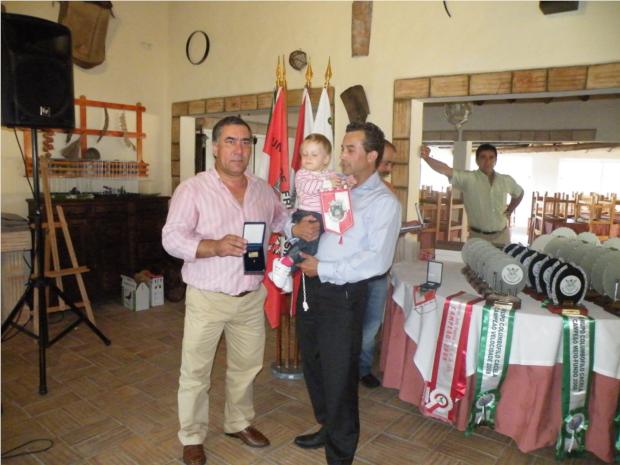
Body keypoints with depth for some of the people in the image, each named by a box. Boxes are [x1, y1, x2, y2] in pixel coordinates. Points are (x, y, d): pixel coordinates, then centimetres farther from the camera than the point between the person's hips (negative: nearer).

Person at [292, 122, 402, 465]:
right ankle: (326, 428, 45)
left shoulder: (384, 202, -10)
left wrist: (323, 269, -18)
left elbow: (377, 261, -20)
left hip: (342, 296, -7)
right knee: (312, 365, 21)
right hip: (311, 287, 7)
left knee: (338, 377, 6)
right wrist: (299, 227, -2)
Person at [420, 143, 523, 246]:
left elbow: (519, 193, 26)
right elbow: (446, 170, -26)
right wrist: (426, 157, -42)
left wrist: (509, 210, 12)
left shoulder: (506, 180, 4)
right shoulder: (468, 178, -9)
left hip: (501, 235, 4)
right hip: (477, 236, -4)